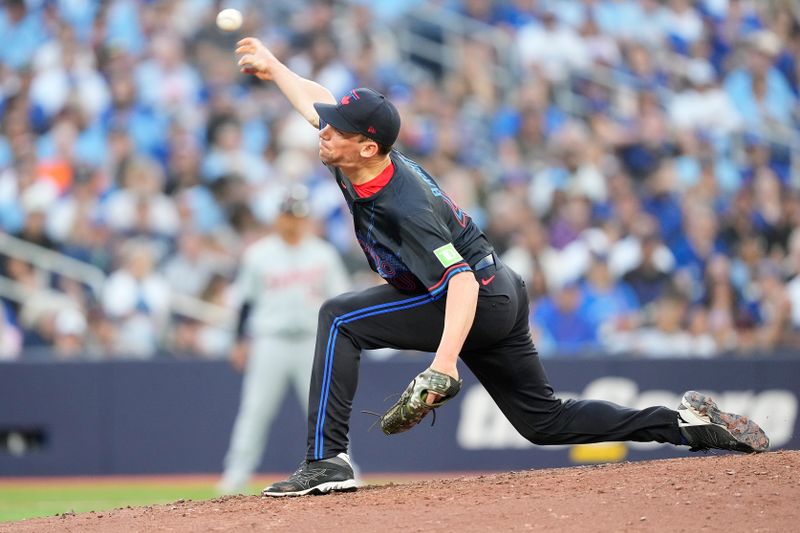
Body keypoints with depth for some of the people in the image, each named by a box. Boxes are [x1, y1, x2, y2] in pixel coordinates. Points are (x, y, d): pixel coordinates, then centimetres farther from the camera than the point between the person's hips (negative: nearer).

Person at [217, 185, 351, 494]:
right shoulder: (259, 254, 3)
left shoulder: (323, 254, 4)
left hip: (312, 341, 1)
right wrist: (241, 342, 2)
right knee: (255, 408, -4)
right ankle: (237, 472, -1)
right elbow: (247, 301, 7)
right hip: (270, 341, -1)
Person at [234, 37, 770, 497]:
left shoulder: (403, 207, -30)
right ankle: (689, 423, 16)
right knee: (544, 419, 17)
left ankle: (327, 460, -21)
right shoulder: (352, 154, -6)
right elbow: (319, 102, 17)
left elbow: (462, 283, -38)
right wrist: (273, 66, 28)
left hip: (481, 302, -10)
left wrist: (445, 359, -50)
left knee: (339, 318, -17)